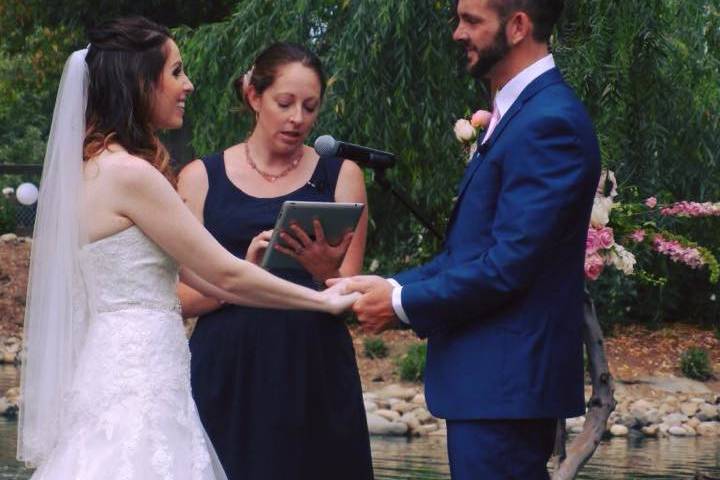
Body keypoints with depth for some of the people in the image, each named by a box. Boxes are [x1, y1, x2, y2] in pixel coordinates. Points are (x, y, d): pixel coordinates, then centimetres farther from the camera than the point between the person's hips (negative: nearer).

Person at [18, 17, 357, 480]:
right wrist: (324, 300, -1)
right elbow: (224, 275, -11)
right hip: (136, 381, -9)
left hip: (125, 369, 9)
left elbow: (197, 274, 15)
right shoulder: (129, 172, -15)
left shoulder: (99, 165, 14)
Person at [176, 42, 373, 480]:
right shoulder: (202, 178, 6)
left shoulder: (340, 176, 8)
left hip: (315, 379, 1)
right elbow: (184, 298, 0)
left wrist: (326, 272, -18)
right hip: (227, 378, 0)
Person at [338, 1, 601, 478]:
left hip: (505, 381, -10)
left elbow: (508, 265, -22)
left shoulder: (550, 121, -17)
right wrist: (394, 284, 4)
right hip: (492, 375, 10)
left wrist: (403, 303, -12)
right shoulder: (517, 111, 15)